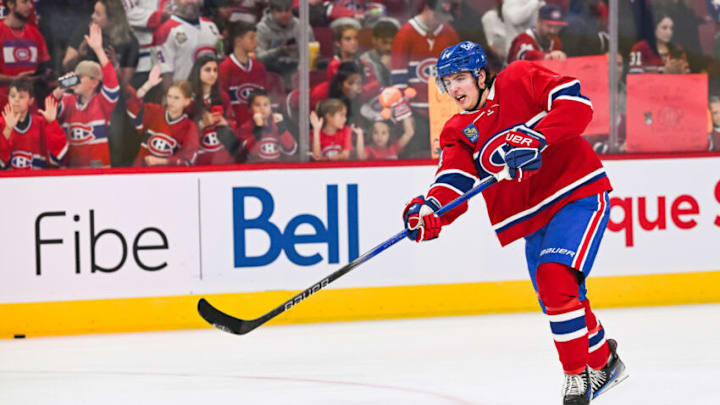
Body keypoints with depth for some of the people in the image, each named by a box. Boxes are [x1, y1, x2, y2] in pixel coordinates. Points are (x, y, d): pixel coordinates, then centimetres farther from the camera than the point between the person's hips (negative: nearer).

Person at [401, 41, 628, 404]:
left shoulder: (521, 79, -5)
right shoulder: (458, 132, 10)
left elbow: (577, 105, -18)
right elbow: (454, 183, -5)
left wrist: (534, 138, -30)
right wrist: (430, 212, -26)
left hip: (580, 195, -7)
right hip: (533, 218, 7)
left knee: (555, 277, -24)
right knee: (559, 300, 11)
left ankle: (578, 375, -14)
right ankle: (604, 362, 38)